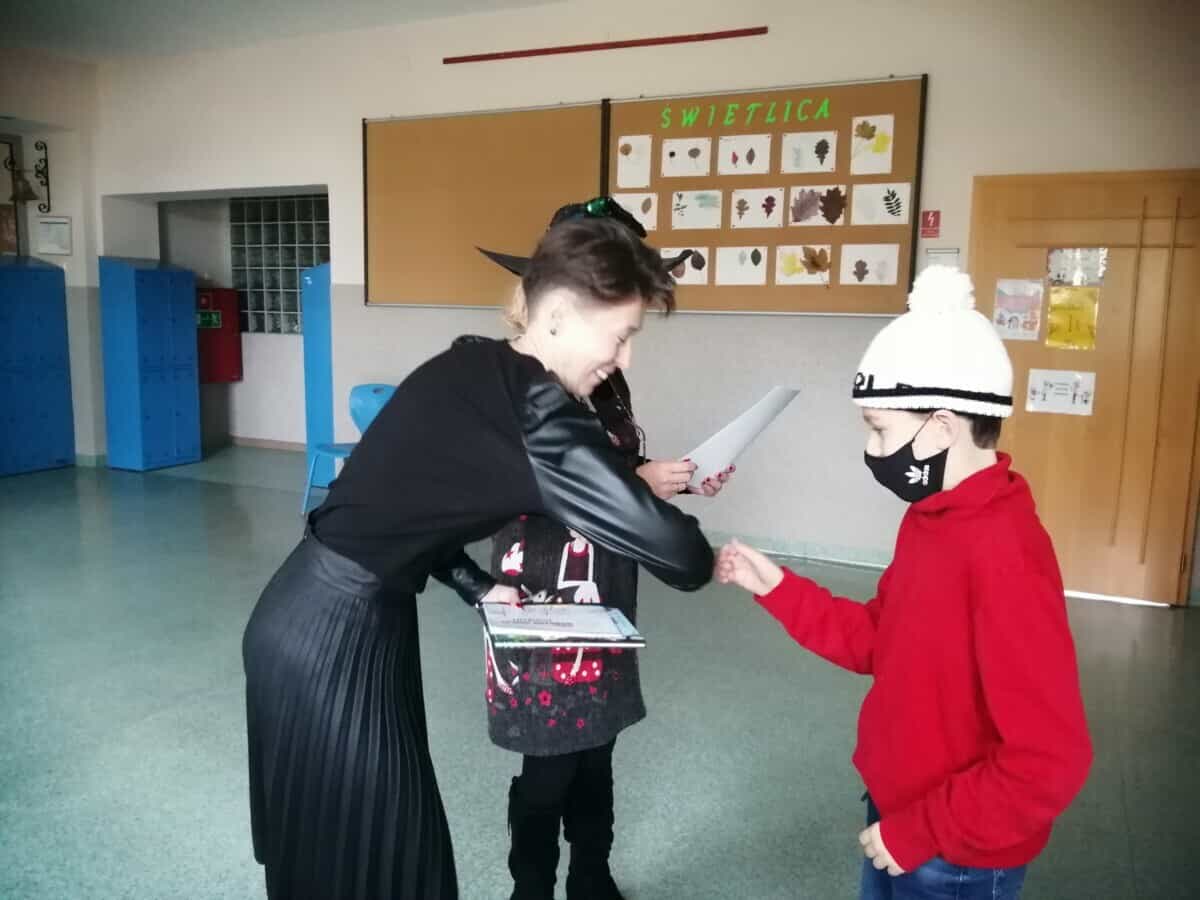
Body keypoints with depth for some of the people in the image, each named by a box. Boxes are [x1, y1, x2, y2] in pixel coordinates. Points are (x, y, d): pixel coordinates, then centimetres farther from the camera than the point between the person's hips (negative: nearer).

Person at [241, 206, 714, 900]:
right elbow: (673, 553, -23)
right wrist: (707, 561, -1)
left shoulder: (470, 372, 3)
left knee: (325, 844, 24)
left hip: (317, 616, 9)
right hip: (338, 638, -9)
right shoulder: (535, 412, -23)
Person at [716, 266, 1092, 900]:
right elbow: (878, 643, 8)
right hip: (897, 816, 8)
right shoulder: (931, 519, 1)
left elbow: (1050, 761, -28)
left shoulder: (1003, 555, -29)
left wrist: (919, 832, -20)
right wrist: (775, 587, -2)